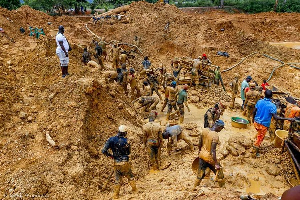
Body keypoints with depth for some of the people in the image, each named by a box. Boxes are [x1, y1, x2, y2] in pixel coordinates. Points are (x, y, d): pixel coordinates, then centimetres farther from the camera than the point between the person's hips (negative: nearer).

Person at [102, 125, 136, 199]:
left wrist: (110, 155, 2)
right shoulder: (126, 141, -14)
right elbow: (129, 152, 0)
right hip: (125, 163, -2)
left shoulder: (111, 139, -10)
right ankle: (134, 188, 37)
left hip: (116, 163, 2)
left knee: (118, 180, 18)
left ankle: (116, 195, 24)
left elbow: (104, 151, -14)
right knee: (130, 176, 23)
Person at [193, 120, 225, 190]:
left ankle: (194, 187, 34)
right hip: (210, 157, -7)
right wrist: (216, 163, -21)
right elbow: (213, 151, -26)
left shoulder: (204, 130, -4)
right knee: (219, 172, 15)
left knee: (200, 173, 22)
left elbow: (199, 144, 7)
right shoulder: (215, 136, -24)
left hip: (202, 155, 7)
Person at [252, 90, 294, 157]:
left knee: (259, 134, 31)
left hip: (256, 122, 5)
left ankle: (256, 145, 44)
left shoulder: (259, 102, -6)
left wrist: (253, 118, 20)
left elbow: (254, 111, 2)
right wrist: (287, 119, -18)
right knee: (260, 138, 13)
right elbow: (276, 117, -23)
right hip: (264, 125, -4)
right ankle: (256, 151, 25)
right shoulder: (272, 106, -20)